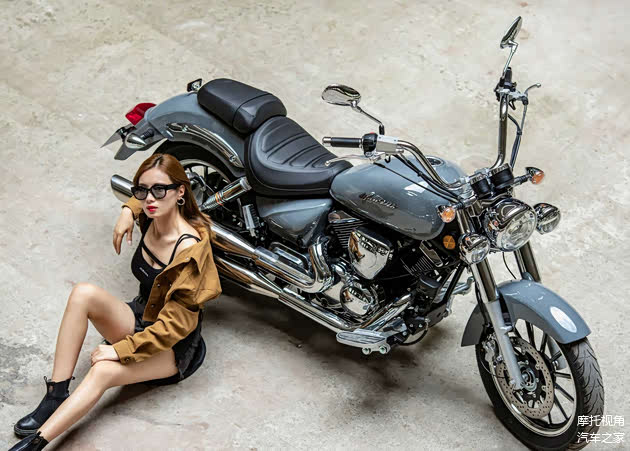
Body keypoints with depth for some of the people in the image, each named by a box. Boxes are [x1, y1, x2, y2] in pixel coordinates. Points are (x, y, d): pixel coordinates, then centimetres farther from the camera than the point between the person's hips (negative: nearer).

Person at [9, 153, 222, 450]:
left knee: (103, 371, -35)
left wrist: (120, 349, -26)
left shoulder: (190, 249, -26)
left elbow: (175, 324, -26)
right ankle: (56, 394, -24)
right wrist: (128, 210, 1)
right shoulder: (151, 218, -5)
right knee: (83, 293, -23)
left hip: (172, 346, -7)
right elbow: (139, 198, 23)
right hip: (139, 318, 7)